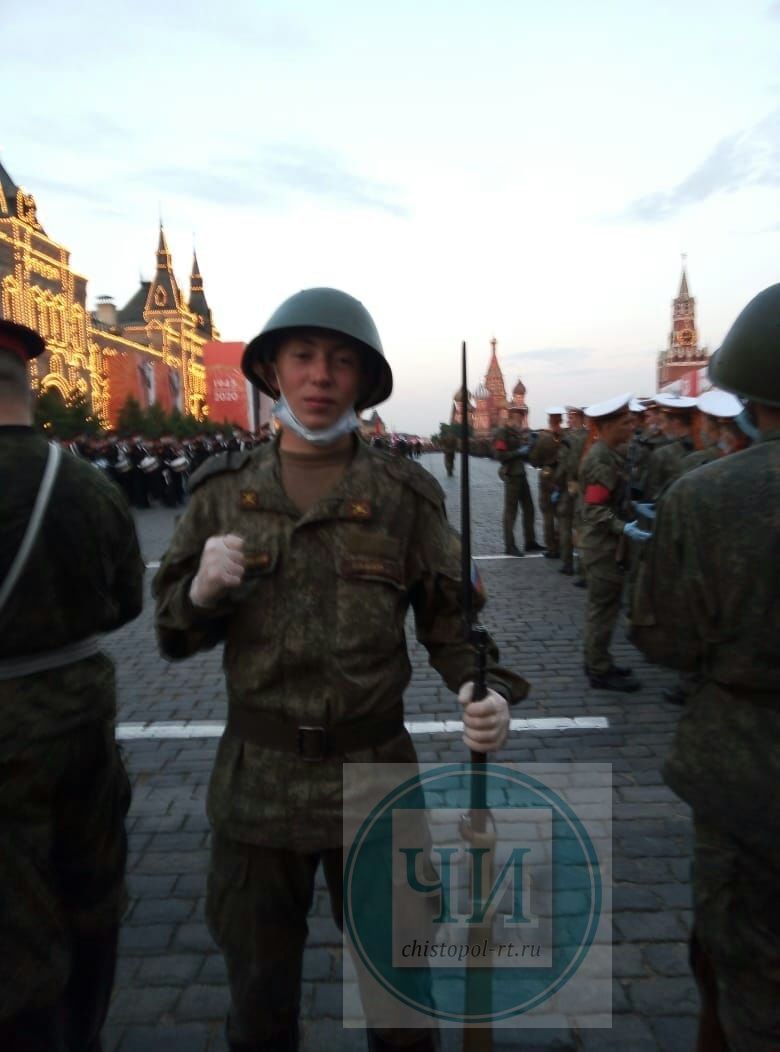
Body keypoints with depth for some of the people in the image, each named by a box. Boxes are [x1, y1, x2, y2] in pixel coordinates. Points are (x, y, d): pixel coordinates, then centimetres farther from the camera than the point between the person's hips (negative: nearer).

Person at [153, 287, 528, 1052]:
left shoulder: (405, 494, -7)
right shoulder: (223, 492, -2)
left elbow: (451, 618, -4)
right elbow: (174, 632, 3)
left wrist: (488, 691, -24)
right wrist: (202, 590, -18)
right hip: (255, 780, 2)